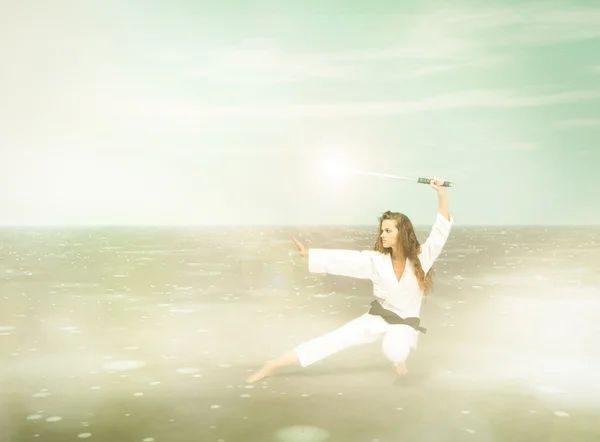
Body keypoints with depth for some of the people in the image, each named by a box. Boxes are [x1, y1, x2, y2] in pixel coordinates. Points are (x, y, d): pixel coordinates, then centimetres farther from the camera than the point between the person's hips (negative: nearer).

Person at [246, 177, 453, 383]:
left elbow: (442, 228, -20)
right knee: (333, 340, -6)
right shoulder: (377, 260, -9)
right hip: (378, 318, 2)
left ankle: (399, 358, 3)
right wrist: (308, 254, -21)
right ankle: (273, 365, -4)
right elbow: (345, 259, -13)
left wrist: (442, 193, -29)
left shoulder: (420, 259, -14)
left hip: (405, 323, -2)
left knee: (395, 350, -38)